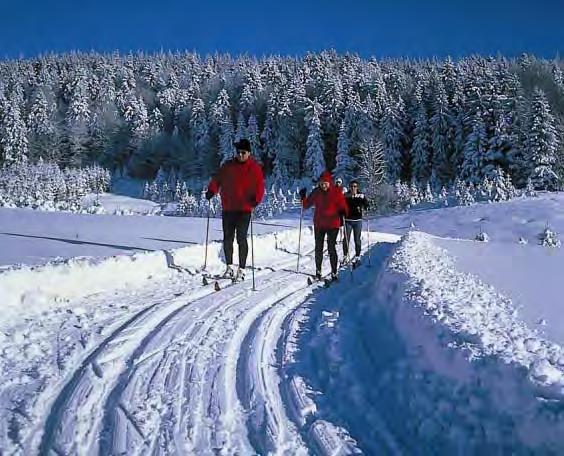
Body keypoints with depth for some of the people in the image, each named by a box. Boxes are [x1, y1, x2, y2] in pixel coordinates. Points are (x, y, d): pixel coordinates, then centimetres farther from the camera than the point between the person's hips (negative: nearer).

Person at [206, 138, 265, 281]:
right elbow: (217, 179, 14)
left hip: (244, 209, -4)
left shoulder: (254, 168, 0)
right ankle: (229, 267, 22)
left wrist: (256, 199, -23)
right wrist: (211, 190, -4)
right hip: (228, 208, 4)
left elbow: (259, 186, -6)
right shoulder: (228, 166, 11)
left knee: (241, 238, -7)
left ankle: (241, 269, 2)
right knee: (228, 238, 8)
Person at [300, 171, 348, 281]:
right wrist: (303, 198, -10)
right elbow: (306, 205, 8)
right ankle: (318, 270, 24)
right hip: (319, 224, 4)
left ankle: (334, 273, 0)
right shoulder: (316, 192, 2)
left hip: (333, 224, -4)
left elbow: (343, 206, -8)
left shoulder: (336, 192, -6)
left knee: (331, 248, -7)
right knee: (318, 248, 11)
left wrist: (342, 213, -28)